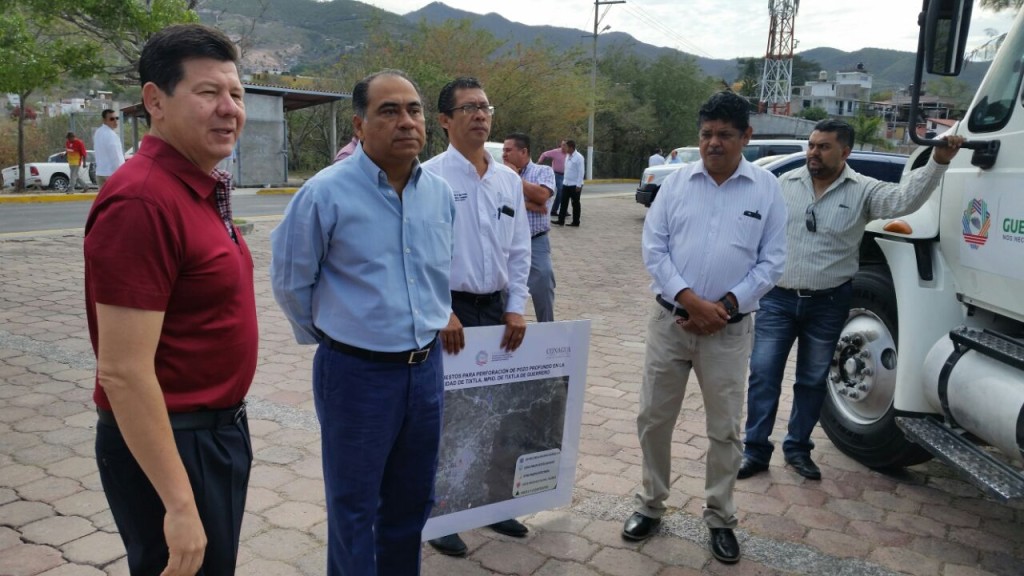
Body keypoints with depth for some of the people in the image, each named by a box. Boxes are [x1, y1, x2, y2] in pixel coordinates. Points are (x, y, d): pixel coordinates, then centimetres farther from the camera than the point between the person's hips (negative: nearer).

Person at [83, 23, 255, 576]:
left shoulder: (199, 189, 7)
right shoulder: (143, 200, -23)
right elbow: (124, 372, -26)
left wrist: (226, 423, 19)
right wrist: (178, 503, -24)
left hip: (218, 429, 9)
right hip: (168, 445, -9)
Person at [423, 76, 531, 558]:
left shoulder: (510, 180, 8)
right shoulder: (430, 177, -9)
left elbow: (520, 251, 9)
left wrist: (516, 309, 1)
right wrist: (441, 313, -17)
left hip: (497, 309, 6)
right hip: (448, 310, -5)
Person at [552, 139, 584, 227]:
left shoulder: (578, 157, -15)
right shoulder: (567, 156, 9)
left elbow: (581, 172, -17)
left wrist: (578, 185, -19)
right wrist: (564, 180, 16)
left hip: (575, 185, -7)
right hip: (566, 184, 7)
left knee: (575, 203, 4)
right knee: (564, 202, 6)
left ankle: (575, 222, 13)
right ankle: (561, 220, 10)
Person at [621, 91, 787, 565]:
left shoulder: (766, 188, 0)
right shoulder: (677, 181, 1)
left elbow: (771, 261, -1)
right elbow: (653, 248, -3)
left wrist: (724, 305, -12)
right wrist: (689, 299, -15)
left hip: (728, 329, -1)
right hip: (669, 321, 1)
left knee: (725, 429, 8)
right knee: (654, 419, 9)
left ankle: (720, 519, 27)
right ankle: (650, 505, 28)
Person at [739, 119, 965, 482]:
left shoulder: (863, 191, -3)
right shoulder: (786, 184, 2)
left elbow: (905, 199, -19)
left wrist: (938, 162, -32)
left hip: (828, 304, 0)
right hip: (778, 298, 0)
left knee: (813, 380, 12)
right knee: (763, 375, 0)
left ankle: (798, 448, 27)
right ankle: (755, 450, 11)